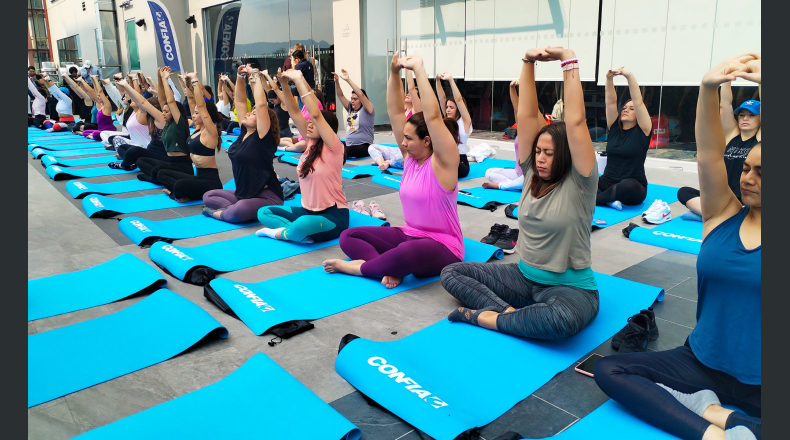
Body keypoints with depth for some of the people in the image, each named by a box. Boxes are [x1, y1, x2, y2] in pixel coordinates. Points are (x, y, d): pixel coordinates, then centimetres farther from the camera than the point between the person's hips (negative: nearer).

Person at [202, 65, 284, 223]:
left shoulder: (263, 137, -16)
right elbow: (240, 101, 10)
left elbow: (261, 104, -26)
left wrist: (256, 77, -17)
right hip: (242, 194, 9)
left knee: (239, 211, -36)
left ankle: (220, 213, -7)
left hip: (266, 197, -9)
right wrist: (240, 76, 0)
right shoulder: (245, 132, 6)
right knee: (208, 196, 8)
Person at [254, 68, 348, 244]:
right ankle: (302, 233, -15)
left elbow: (315, 114, -25)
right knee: (264, 212, 4)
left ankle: (279, 232, -10)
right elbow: (294, 112, 2)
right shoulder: (311, 143, 6)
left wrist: (299, 79, -22)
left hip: (332, 216, -9)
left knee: (303, 224, -40)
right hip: (308, 210, 9)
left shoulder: (333, 147, -14)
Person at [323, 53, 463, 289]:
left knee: (407, 253, -43)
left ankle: (359, 267, -18)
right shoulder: (410, 156, 3)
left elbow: (433, 116, -29)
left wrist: (418, 69, -28)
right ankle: (390, 268, -24)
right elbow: (395, 111, 0)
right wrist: (395, 73, -10)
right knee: (349, 236, -4)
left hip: (442, 247, -7)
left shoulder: (442, 162, -16)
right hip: (409, 235, 8)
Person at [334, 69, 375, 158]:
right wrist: (337, 82, -9)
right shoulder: (351, 108, 14)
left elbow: (361, 95, -21)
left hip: (363, 146, -8)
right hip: (348, 144, 8)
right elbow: (340, 95, 9)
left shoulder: (367, 109, -6)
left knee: (342, 151, -37)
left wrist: (348, 80, -26)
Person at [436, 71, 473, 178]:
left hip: (460, 163, -6)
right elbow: (442, 98, 4)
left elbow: (458, 100, -16)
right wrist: (438, 80, -9)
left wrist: (450, 80, -24)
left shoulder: (465, 121, -4)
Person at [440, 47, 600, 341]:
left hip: (570, 287, -5)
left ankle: (485, 317, -22)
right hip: (524, 276, 6)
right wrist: (528, 63, -11)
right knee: (451, 273, -5)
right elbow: (527, 115, -6)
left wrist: (569, 62, -21)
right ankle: (509, 312, -23)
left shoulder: (578, 183, -12)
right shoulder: (532, 174, 2)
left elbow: (575, 121, -23)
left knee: (564, 319, -41)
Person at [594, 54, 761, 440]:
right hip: (701, 364, 3)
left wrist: (762, 82, -31)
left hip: (755, 386, -2)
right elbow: (708, 154, -16)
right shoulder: (723, 216, 0)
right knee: (608, 370, -16)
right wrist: (708, 88, -31)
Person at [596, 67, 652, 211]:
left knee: (628, 185, -41)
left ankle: (591, 199, -27)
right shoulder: (614, 127, 8)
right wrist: (609, 79, -19)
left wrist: (629, 76, -24)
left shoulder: (642, 131, -3)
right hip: (607, 182, 4)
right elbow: (610, 102, -3)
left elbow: (638, 102, -15)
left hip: (633, 188, -4)